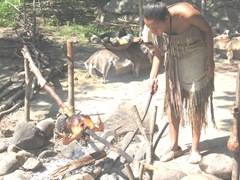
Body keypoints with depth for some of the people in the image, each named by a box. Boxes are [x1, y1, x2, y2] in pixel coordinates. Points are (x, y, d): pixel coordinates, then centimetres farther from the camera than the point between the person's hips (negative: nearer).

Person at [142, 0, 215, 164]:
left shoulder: (187, 14, -36)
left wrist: (210, 58, -15)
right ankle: (175, 147, 14)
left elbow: (207, 30, -16)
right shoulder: (153, 28, -21)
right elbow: (158, 53, -5)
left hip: (196, 60, -4)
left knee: (196, 104, 0)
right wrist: (153, 76, -17)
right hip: (174, 62, 4)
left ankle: (195, 148, 12)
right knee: (172, 101, 3)